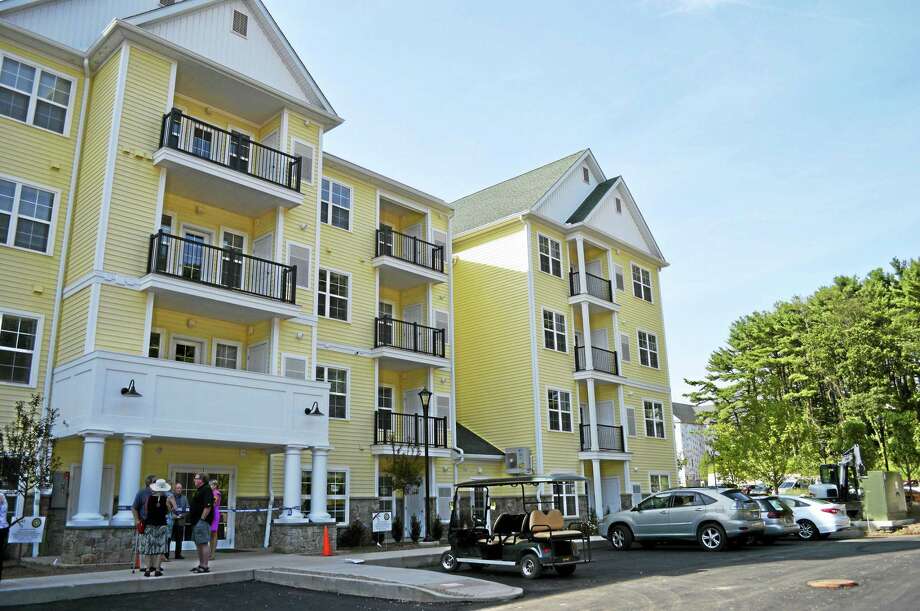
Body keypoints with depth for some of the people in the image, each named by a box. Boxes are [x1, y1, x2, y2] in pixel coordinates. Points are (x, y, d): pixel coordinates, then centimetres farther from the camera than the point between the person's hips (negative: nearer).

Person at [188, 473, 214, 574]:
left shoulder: (206, 490, -14)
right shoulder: (199, 490, 19)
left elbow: (208, 506, -22)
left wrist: (202, 519, -22)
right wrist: (192, 519, 20)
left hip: (202, 521, -11)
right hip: (196, 522, 11)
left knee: (203, 543, -9)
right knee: (198, 543, 15)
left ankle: (205, 566, -8)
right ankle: (201, 565, 22)